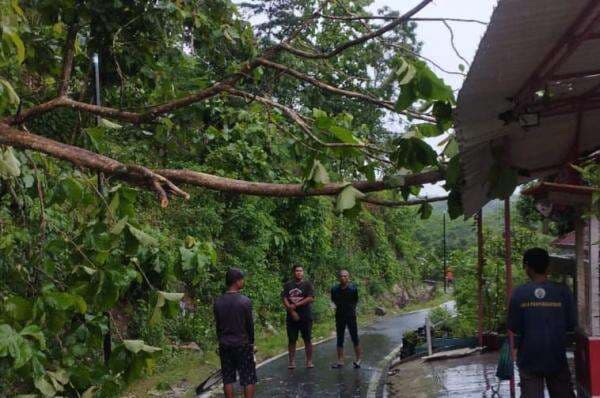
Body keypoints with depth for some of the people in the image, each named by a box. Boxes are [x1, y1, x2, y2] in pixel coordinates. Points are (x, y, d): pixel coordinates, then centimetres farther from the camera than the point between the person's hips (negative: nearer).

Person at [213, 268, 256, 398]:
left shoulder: (218, 302, -1)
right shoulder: (245, 301, -14)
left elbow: (217, 325, 5)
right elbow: (250, 325, -8)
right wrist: (251, 343, 5)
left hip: (224, 345, 4)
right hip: (242, 344, -4)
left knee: (228, 378, 10)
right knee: (249, 378, 5)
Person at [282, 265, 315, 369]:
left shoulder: (307, 284, 0)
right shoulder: (288, 285, 7)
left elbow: (311, 298, -11)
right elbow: (284, 299, -1)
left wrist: (296, 305, -13)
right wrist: (292, 311, -12)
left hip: (306, 317, -2)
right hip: (291, 317, 2)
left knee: (307, 340, 2)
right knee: (291, 340, 5)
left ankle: (309, 361, 10)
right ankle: (292, 361, 12)